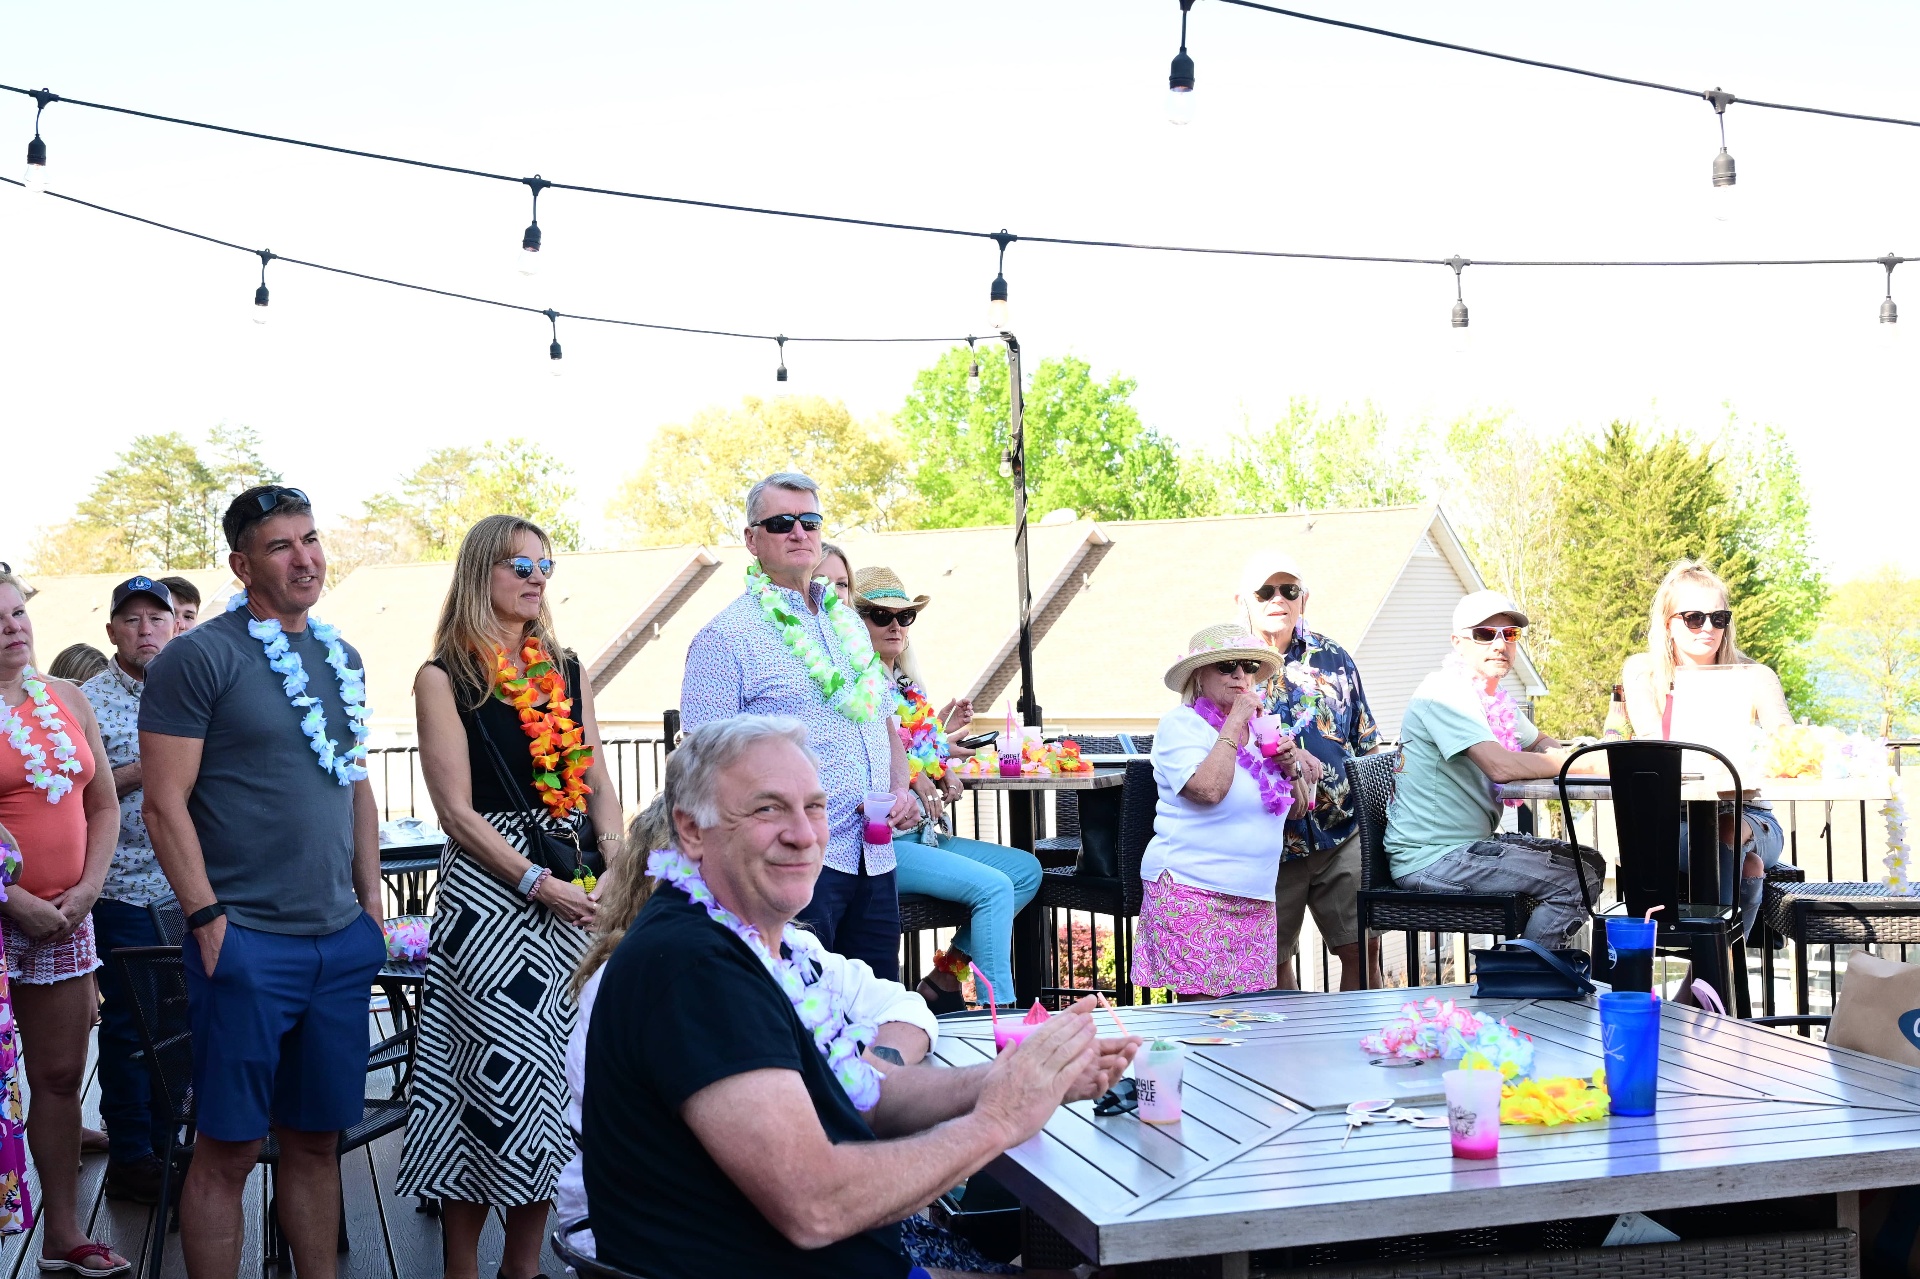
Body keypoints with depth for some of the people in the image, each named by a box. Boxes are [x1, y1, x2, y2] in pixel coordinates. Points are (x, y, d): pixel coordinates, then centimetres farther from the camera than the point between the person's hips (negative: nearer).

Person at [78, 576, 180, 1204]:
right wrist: (140, 773, -17)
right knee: (130, 1025, 3)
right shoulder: (88, 700, -4)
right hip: (124, 888, -5)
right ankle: (129, 1158, 14)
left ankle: (166, 1143, 22)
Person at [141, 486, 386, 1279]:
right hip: (246, 943, -6)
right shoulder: (199, 658, -8)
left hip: (341, 941, 6)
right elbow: (165, 805, -10)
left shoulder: (341, 658, 13)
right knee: (230, 1147, 1)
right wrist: (208, 920, -13)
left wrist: (371, 901, 13)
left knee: (316, 1139, 13)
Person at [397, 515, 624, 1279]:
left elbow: (598, 784, 13)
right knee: (497, 1072, -5)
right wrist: (539, 884, -16)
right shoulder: (445, 679, -2)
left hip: (577, 894, 5)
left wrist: (615, 862, -4)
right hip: (490, 891, -5)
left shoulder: (566, 671, 13)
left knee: (554, 1076, 6)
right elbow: (457, 810, -8)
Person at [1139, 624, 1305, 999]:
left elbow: (1296, 809, 21)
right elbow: (1209, 789, -22)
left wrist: (1288, 767, 1)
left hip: (1255, 897, 7)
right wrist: (1234, 723, -14)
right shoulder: (1180, 724, -4)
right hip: (1193, 893, -7)